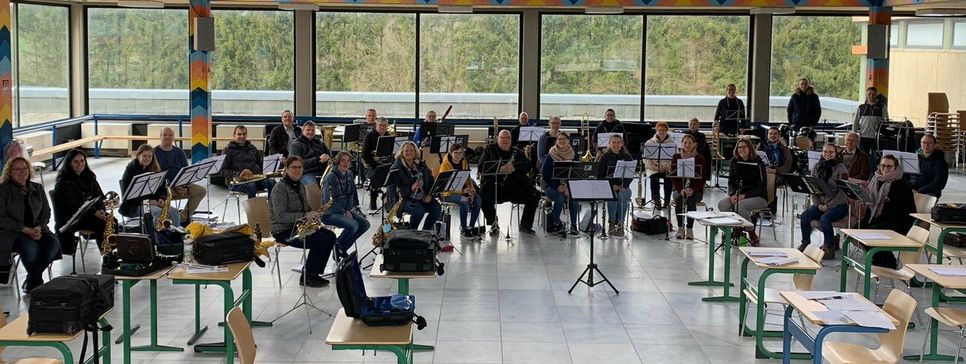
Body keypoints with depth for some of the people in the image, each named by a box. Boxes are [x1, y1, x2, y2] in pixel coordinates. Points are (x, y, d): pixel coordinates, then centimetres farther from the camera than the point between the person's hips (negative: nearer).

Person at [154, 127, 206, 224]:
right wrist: (173, 186, -20)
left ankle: (184, 217, -9)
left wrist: (185, 185, -9)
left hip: (181, 185, 6)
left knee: (201, 190, -16)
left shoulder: (179, 152, 17)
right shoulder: (155, 152, 0)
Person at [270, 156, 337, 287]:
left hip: (298, 226, 9)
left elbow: (305, 208, 23)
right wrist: (304, 216, -28)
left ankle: (314, 273, 1)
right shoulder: (280, 188, -15)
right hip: (283, 231, -9)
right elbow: (280, 217, -22)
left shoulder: (300, 186, 12)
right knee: (322, 240, -23)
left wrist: (312, 214, 0)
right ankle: (306, 277, -9)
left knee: (330, 237, -8)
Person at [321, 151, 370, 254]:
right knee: (353, 225, -29)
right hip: (330, 213, -8)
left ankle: (342, 249, 2)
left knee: (365, 224, -9)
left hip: (345, 210, 8)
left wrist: (348, 211, -3)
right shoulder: (331, 177, -16)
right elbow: (328, 200, -18)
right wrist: (344, 213, -14)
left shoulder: (349, 175, 8)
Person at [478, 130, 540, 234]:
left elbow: (527, 166, -2)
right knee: (484, 196, -31)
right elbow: (481, 167, -5)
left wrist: (515, 167, -25)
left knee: (535, 195, -16)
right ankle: (494, 225, -7)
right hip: (494, 187, -2)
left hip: (515, 188, 2)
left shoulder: (517, 152, 15)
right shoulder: (490, 150, 10)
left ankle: (525, 225, 5)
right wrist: (499, 169, -22)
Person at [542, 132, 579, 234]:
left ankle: (573, 224, -19)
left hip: (569, 186, 2)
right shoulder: (551, 155, -3)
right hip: (552, 186, -2)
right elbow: (545, 174, -5)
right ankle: (556, 224, -16)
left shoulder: (573, 155, 5)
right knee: (560, 197, -33)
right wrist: (557, 186, -17)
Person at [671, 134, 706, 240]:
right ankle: (680, 228, -23)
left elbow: (702, 179, -4)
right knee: (679, 198, -32)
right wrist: (681, 189, -18)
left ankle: (690, 229, -24)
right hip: (679, 188, 1)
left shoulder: (700, 158, 0)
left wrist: (692, 189, -21)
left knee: (691, 200, -33)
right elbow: (673, 177, -1)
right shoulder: (676, 157, 4)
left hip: (695, 190, -1)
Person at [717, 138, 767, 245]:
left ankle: (752, 234, -13)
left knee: (739, 205, -34)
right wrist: (732, 195, -13)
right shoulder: (734, 161, 5)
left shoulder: (758, 163, -9)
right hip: (739, 195, 4)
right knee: (722, 204, -25)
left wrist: (744, 196, -22)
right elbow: (731, 182, 9)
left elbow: (762, 186, -12)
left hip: (758, 196, -4)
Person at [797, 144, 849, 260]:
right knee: (805, 215, -21)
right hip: (821, 203, 5)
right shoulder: (817, 168, 8)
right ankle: (805, 244, -8)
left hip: (839, 205, -5)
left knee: (824, 218, -31)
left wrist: (828, 206, -17)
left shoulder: (841, 169, -7)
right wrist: (818, 204, -6)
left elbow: (842, 192, -12)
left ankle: (830, 248, -15)